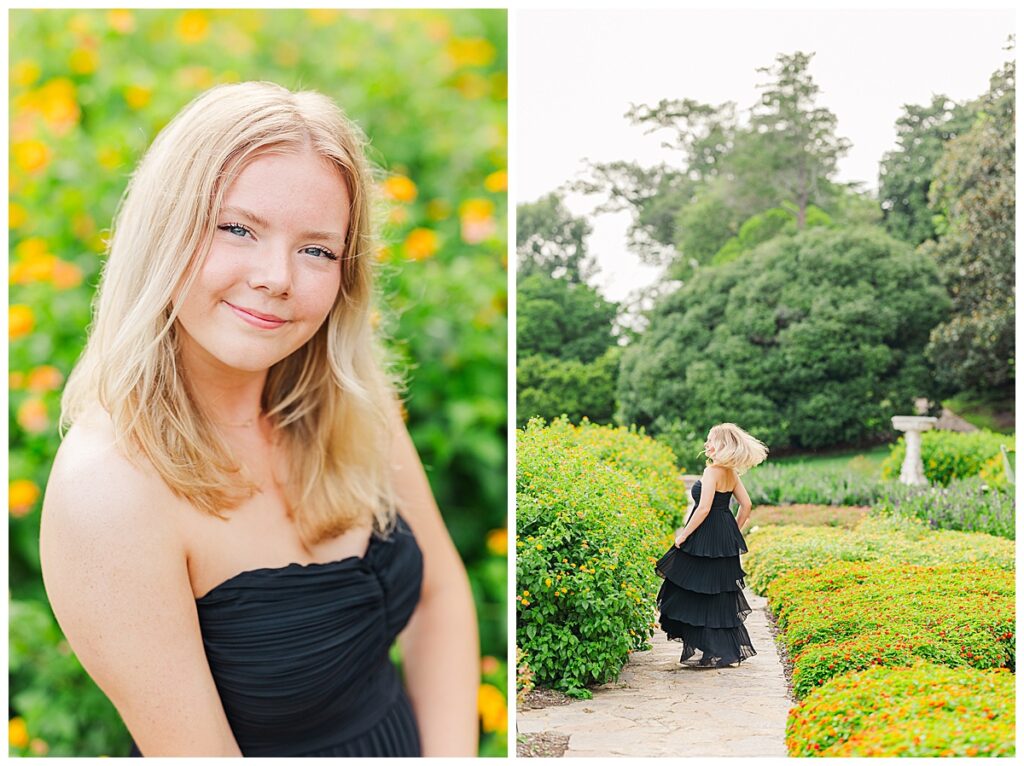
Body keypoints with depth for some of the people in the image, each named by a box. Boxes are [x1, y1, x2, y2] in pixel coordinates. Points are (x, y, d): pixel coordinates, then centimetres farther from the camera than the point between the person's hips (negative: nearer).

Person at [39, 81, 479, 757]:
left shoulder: (356, 401, -12)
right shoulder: (105, 490, -29)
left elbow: (439, 593, -5)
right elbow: (195, 751, -25)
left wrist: (450, 755, -15)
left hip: (406, 736, 5)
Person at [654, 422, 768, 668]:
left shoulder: (712, 471, -16)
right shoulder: (731, 473, 9)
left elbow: (704, 508, -22)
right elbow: (746, 505, 13)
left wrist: (683, 535, -15)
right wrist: (734, 532, 19)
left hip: (705, 540, -9)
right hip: (725, 542, 9)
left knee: (699, 594, 0)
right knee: (721, 594, 14)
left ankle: (710, 653, 3)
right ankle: (731, 648, 19)